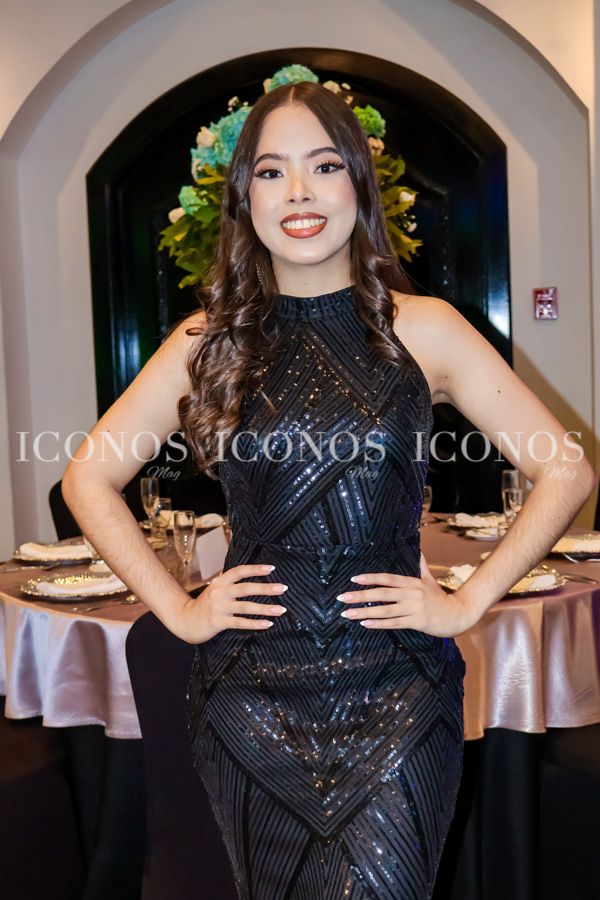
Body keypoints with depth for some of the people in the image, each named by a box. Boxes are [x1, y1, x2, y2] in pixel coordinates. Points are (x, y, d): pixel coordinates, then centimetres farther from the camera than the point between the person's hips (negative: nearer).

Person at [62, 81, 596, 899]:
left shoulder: (423, 330, -1)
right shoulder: (211, 340, 2)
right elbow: (88, 476, 7)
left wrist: (466, 604, -5)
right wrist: (178, 609, 0)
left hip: (394, 695, -1)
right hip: (249, 698, 2)